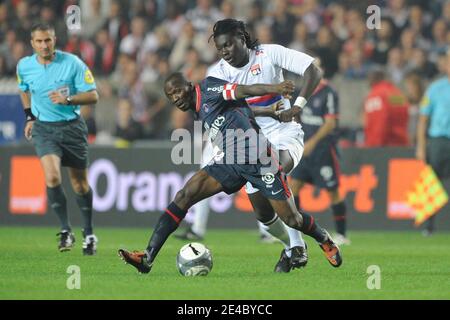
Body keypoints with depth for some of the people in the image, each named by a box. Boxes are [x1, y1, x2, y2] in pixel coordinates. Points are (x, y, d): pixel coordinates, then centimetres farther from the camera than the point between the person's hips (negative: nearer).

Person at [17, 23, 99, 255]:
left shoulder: (72, 63, -12)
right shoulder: (24, 66, -3)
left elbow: (93, 96, -10)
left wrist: (68, 100, -24)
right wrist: (29, 117, 15)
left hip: (72, 127, -1)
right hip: (43, 128, 1)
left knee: (79, 183, 7)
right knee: (52, 177, -22)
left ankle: (89, 233, 26)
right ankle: (65, 230, -9)